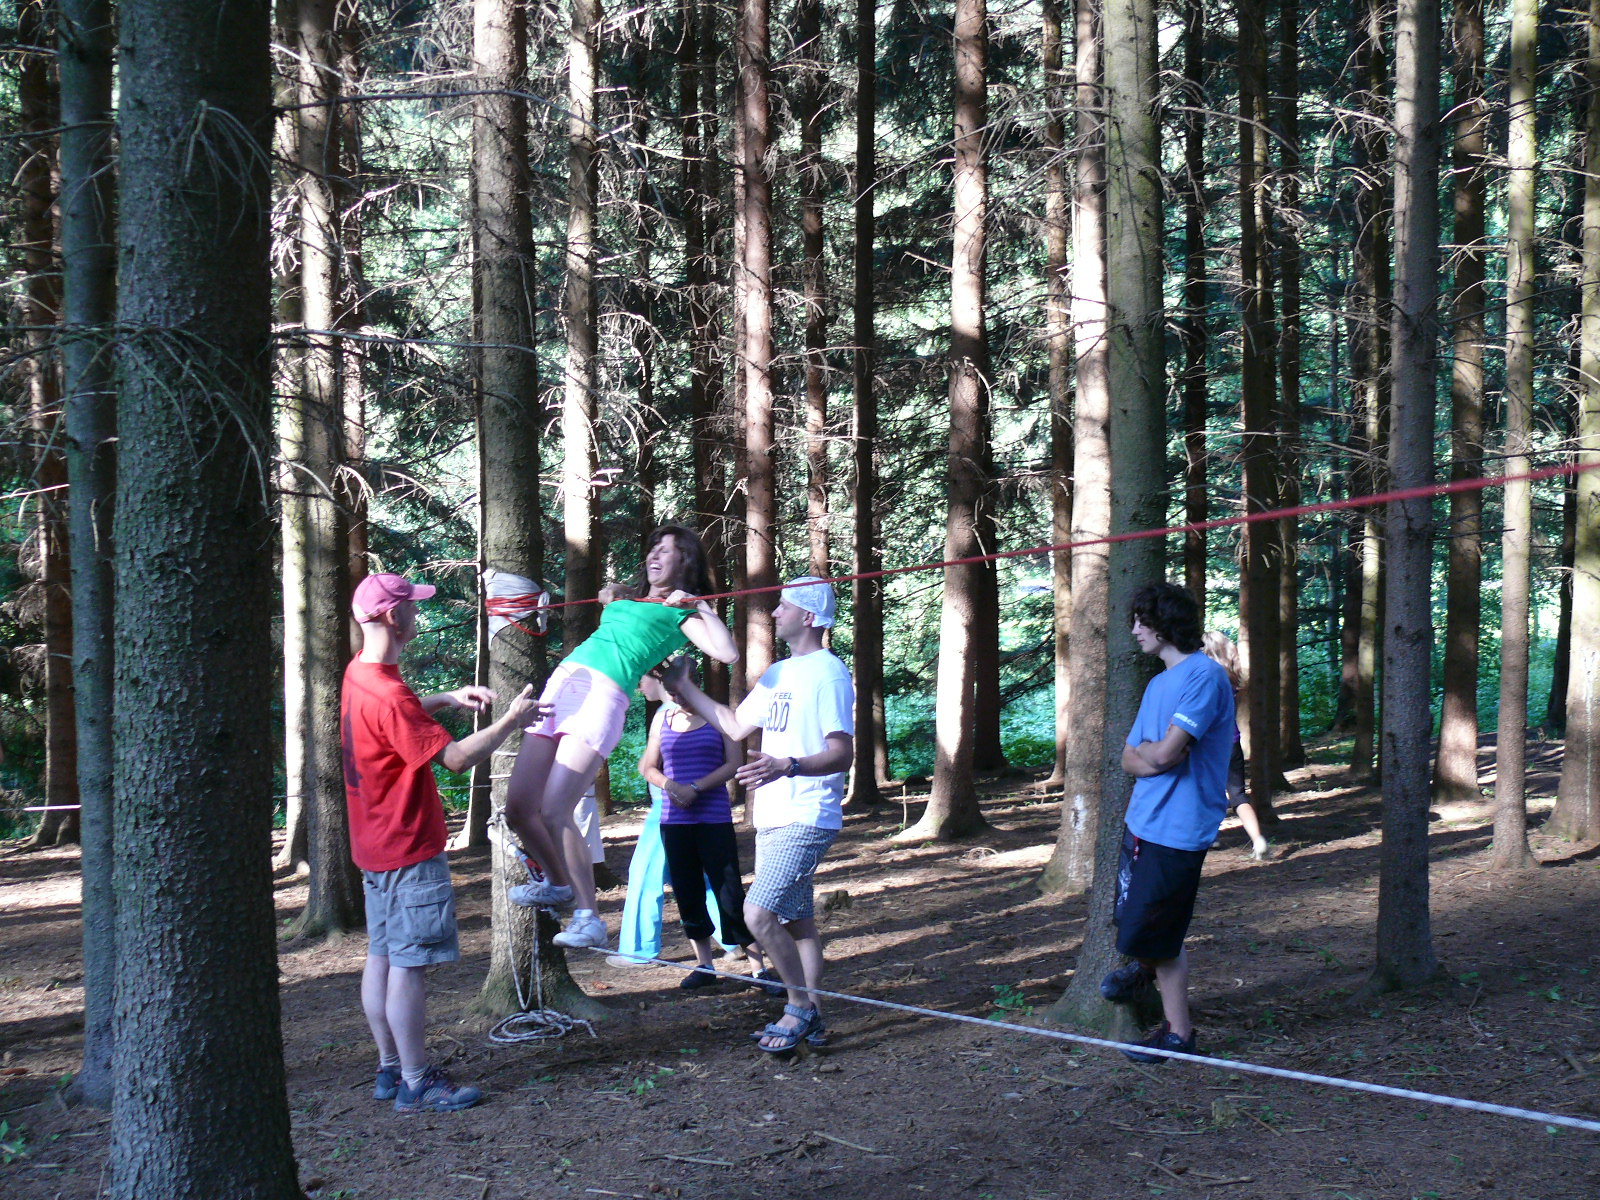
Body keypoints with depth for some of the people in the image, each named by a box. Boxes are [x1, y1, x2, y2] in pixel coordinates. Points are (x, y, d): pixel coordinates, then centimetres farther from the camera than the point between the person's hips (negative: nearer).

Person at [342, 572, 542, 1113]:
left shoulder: (359, 673, 7)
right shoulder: (389, 694, -24)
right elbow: (454, 758, -24)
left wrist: (450, 698, 16)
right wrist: (509, 722, -14)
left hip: (374, 845, 10)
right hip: (408, 848, -10)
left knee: (382, 956, 14)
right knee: (409, 965, -5)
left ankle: (390, 1069, 22)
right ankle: (415, 1083, 0)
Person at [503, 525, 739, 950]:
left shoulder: (679, 613, 10)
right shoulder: (629, 602, 28)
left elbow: (728, 652, -6)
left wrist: (700, 605, -1)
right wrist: (612, 600, 36)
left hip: (603, 695, -7)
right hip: (561, 681, 7)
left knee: (554, 812, -19)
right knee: (517, 808, 2)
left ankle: (589, 917, -10)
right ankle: (557, 884, 26)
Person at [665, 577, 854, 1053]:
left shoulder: (828, 674, -13)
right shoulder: (778, 674, 16)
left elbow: (842, 753, -21)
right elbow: (736, 725, 23)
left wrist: (787, 767, -36)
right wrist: (685, 689, 22)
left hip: (805, 820, -9)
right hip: (773, 818, 9)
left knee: (759, 914, -17)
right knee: (796, 919, 13)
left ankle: (800, 1007, -3)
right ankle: (810, 1018, 21)